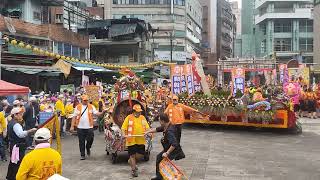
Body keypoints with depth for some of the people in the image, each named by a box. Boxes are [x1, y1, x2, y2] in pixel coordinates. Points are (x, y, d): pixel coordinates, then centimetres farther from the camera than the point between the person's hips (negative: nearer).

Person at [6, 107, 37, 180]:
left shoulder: (11, 123, 10)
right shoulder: (16, 124, -23)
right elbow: (21, 134, -40)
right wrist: (30, 131, -50)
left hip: (13, 145, 11)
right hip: (18, 147, -11)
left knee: (12, 162, 23)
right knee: (18, 163, -8)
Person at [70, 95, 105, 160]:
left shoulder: (91, 107, 7)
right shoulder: (78, 107, 6)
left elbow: (96, 113, -2)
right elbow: (74, 117, 5)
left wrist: (102, 113, -23)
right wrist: (72, 126, 0)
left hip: (89, 127, 0)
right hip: (80, 127, 0)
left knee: (90, 139, -3)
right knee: (81, 142, 5)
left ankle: (88, 148, 29)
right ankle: (82, 155, 16)